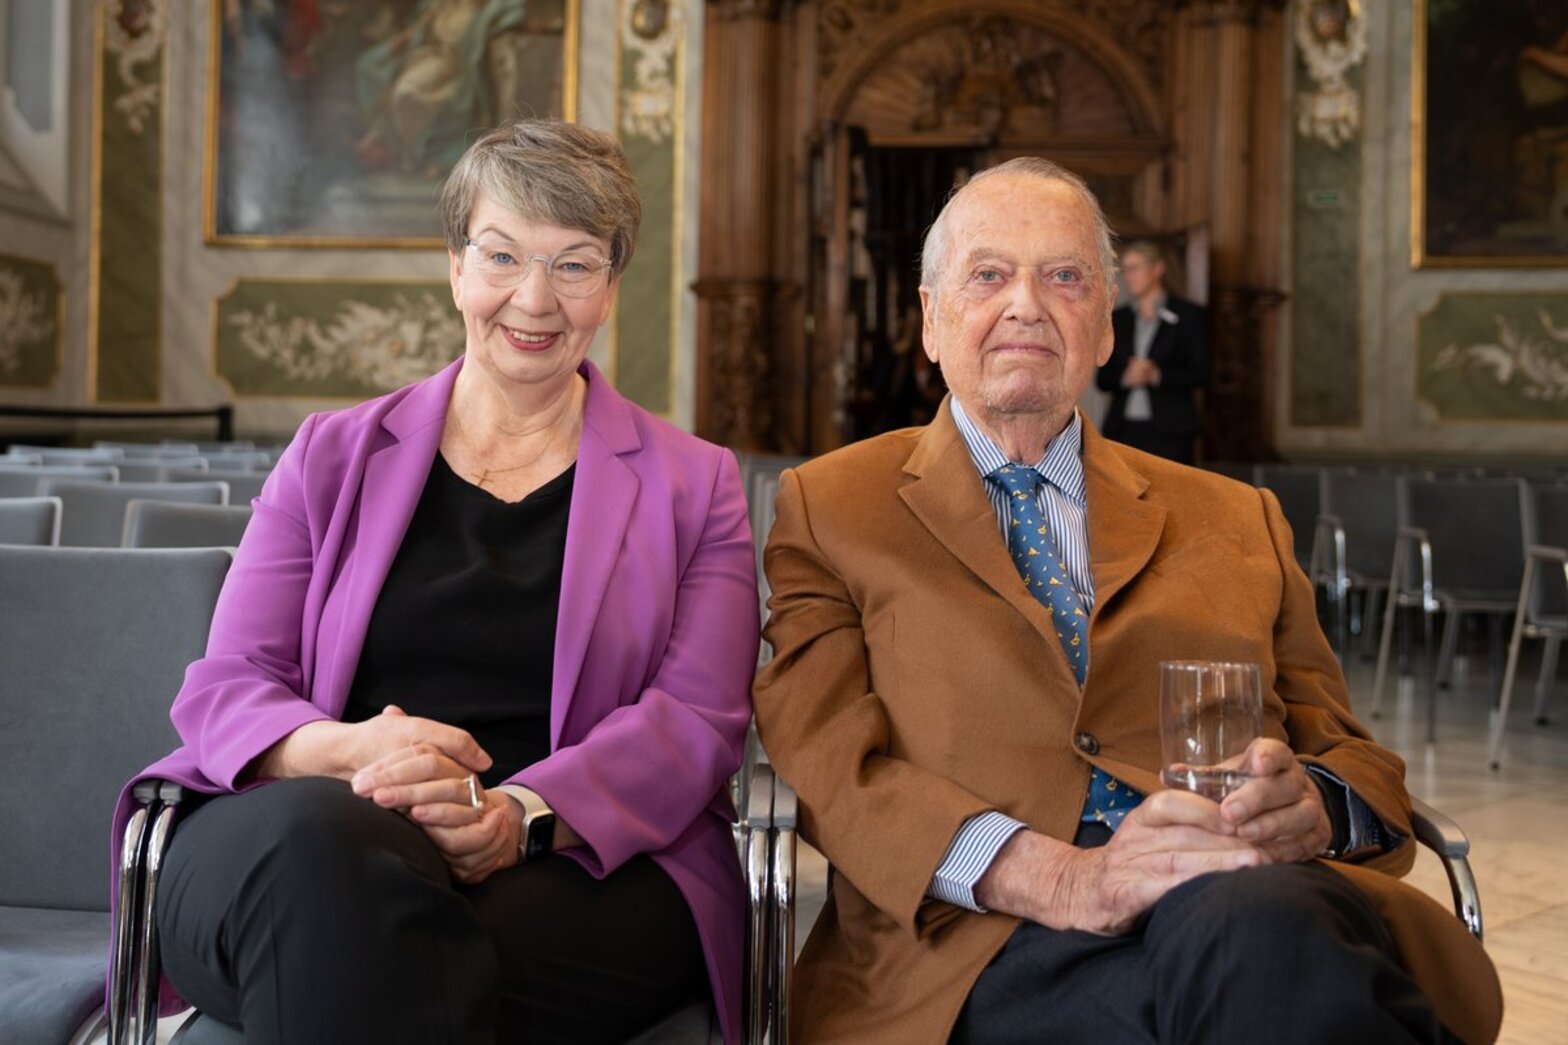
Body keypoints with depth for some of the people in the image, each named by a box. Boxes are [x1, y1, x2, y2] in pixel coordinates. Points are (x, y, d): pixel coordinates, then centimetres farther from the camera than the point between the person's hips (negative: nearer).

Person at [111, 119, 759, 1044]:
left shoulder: (692, 486, 15)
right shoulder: (334, 457, 19)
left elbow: (698, 718, 2)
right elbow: (225, 687, 10)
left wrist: (524, 815, -19)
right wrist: (339, 749, -16)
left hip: (588, 861, -2)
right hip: (311, 836, 3)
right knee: (316, 834, -37)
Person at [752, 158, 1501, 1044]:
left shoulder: (1238, 521, 24)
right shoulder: (829, 506, 16)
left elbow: (1353, 756, 20)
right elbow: (831, 765, 2)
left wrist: (1309, 805, -7)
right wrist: (1052, 876, -17)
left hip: (1264, 899, 4)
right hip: (989, 951, -3)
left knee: (1248, 923, -36)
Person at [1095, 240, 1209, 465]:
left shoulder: (1189, 316, 6)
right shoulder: (1118, 319, 16)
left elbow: (1201, 373, -1)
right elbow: (1102, 378, 11)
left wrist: (1156, 375, -14)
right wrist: (1125, 376, -11)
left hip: (1169, 431, -3)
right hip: (1123, 430, 3)